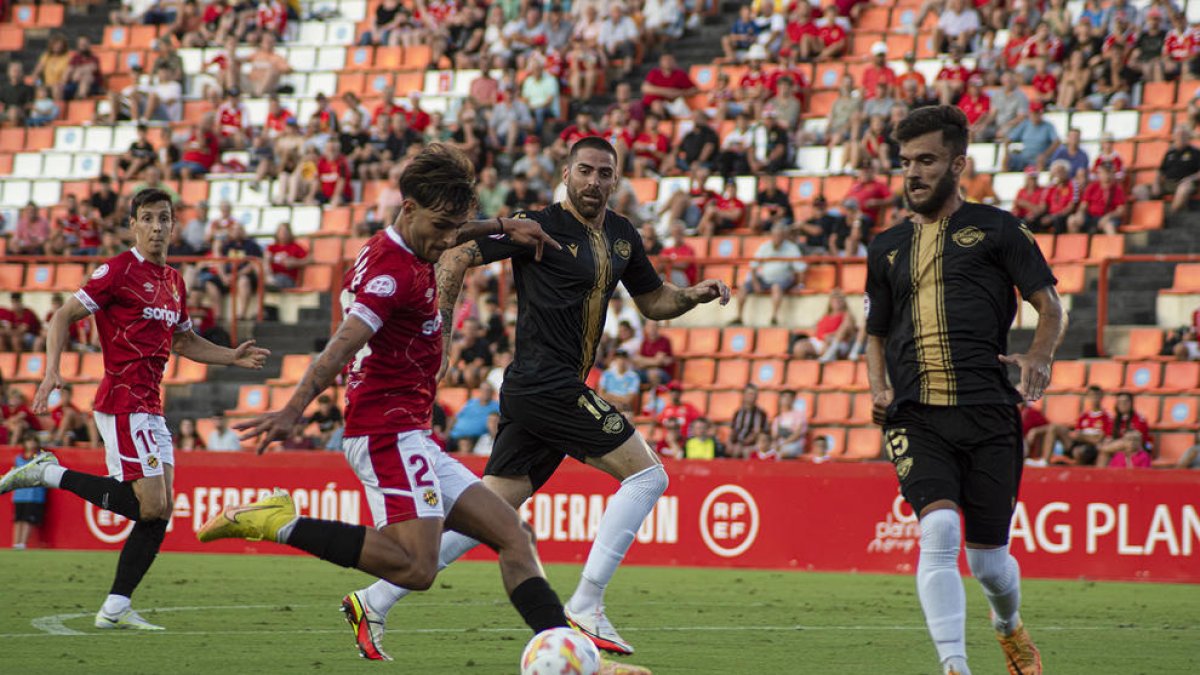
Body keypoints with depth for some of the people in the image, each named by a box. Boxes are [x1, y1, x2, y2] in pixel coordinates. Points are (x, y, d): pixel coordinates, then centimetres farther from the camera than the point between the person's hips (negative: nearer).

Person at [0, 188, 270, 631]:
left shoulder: (174, 281, 17)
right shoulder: (119, 270, -7)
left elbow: (183, 342, 31)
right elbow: (64, 316, -7)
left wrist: (233, 358, 18)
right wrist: (52, 370, -20)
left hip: (150, 409, 8)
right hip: (124, 404, -8)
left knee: (158, 512, 3)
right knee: (151, 507, -15)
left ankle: (115, 609, 7)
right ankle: (50, 473, -5)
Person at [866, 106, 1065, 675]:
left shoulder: (995, 229, 7)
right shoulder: (887, 249, 18)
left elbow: (1050, 306, 5)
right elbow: (876, 333, 28)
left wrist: (1039, 356, -16)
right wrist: (878, 390, 8)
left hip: (988, 413, -2)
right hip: (916, 418, 2)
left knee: (987, 559, 4)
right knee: (938, 530, -23)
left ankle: (1009, 626, 38)